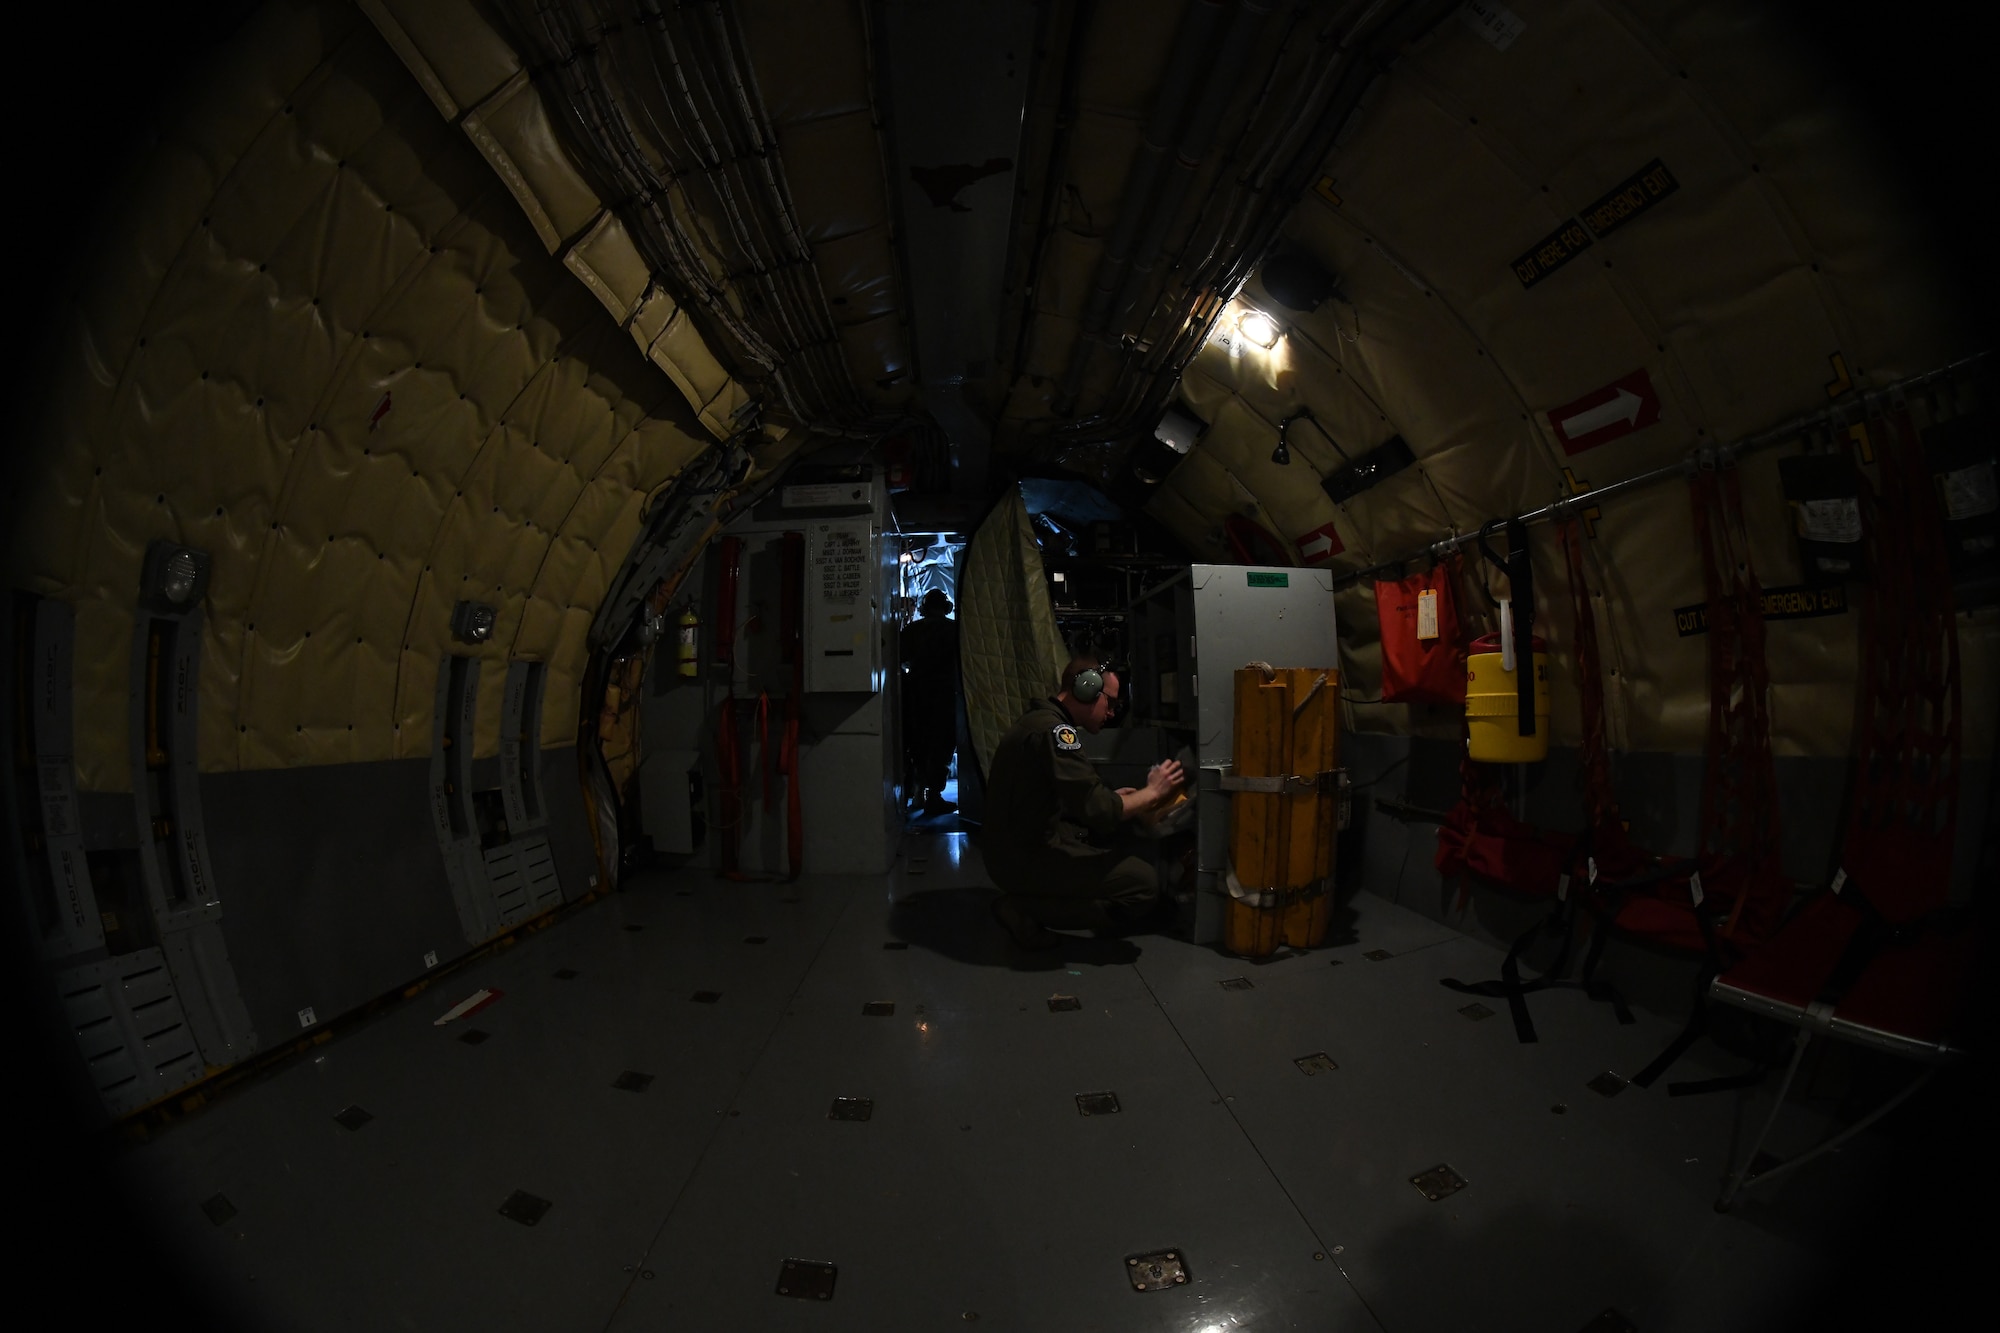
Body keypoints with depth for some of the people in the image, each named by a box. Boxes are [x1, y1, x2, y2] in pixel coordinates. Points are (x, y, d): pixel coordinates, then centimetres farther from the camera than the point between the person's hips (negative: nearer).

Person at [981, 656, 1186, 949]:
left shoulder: (1040, 721, 15)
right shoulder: (1053, 730, -17)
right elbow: (1097, 810, -21)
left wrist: (1114, 800, 11)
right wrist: (1152, 793, -6)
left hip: (1018, 850, 11)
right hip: (1028, 858, -11)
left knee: (1125, 855, 18)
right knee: (1144, 884, -12)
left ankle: (1029, 902, 5)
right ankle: (1028, 910, -9)